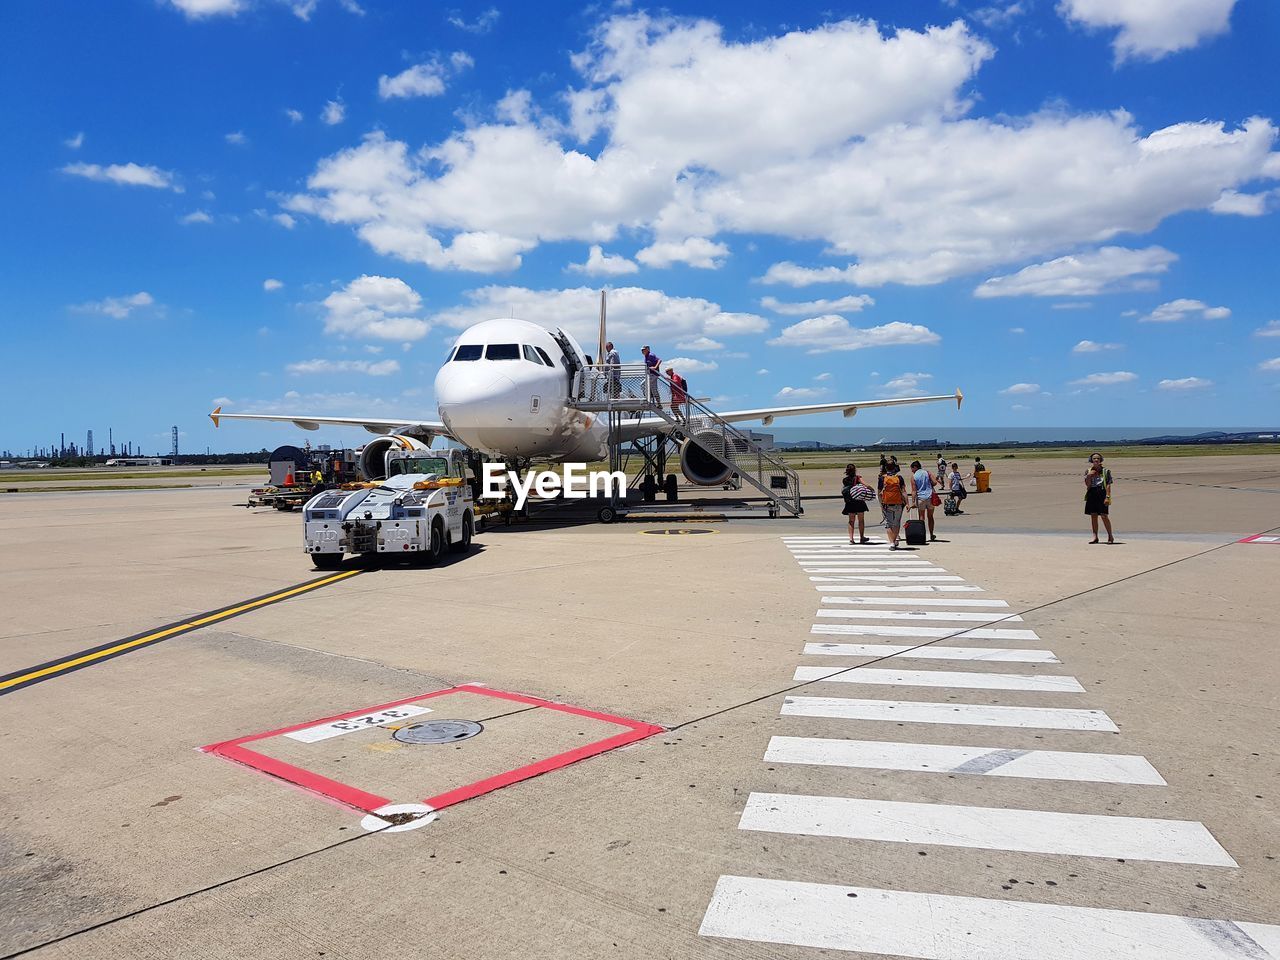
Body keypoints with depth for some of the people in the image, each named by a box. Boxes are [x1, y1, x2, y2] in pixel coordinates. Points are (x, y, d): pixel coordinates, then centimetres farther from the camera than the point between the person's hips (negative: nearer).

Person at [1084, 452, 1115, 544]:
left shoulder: (1105, 471, 3)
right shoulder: (1089, 471, 11)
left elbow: (1108, 485, -3)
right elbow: (1087, 484, 1)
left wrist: (1107, 497, -12)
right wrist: (1090, 474, -9)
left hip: (1102, 494, -3)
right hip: (1091, 494, 3)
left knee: (1104, 516, -7)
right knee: (1093, 516, 5)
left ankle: (1110, 536, 5)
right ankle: (1095, 537, 12)